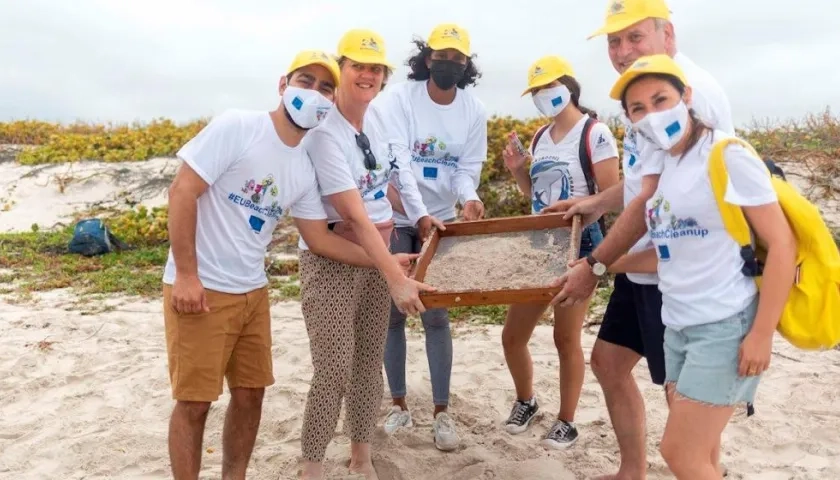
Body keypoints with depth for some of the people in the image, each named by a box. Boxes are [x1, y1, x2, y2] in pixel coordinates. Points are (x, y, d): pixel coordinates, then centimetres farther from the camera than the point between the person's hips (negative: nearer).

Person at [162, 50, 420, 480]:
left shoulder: (304, 169, 6)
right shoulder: (235, 127, -13)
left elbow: (320, 238, 9)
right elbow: (181, 191, -15)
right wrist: (186, 274, -18)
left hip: (252, 292, 7)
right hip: (199, 289, -7)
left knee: (250, 393, 13)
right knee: (194, 402, 0)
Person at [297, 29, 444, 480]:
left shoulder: (376, 117, 2)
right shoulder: (324, 133, -21)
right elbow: (356, 218, -26)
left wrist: (419, 214, 16)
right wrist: (398, 280, -28)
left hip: (376, 253, 7)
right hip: (332, 262, -7)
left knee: (370, 362, 13)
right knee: (334, 372, -6)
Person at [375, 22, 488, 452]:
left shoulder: (474, 111, -3)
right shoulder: (399, 97, -12)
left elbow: (467, 169, -3)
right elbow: (394, 160, -22)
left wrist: (469, 199, -26)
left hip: (441, 221, 2)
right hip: (394, 219, -1)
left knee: (436, 316, 3)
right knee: (392, 314, 6)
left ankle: (442, 412, 13)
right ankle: (399, 405, 21)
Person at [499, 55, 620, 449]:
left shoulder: (595, 134, -9)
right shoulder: (539, 138, 11)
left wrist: (580, 206, -28)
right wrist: (517, 171, 2)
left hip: (579, 243, -7)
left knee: (566, 338, 2)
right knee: (512, 335, 8)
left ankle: (567, 422, 21)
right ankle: (525, 401, 34)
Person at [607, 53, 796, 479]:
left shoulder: (727, 156, -11)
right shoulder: (663, 166, 9)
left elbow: (782, 243, -12)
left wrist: (762, 333, -16)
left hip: (725, 326, -7)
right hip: (679, 327, 7)